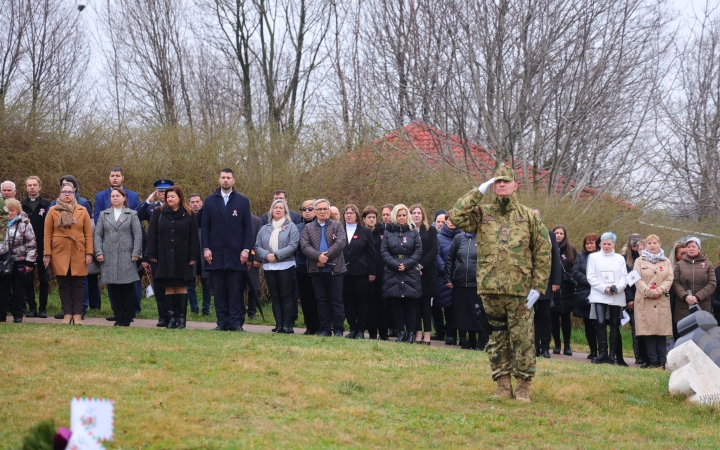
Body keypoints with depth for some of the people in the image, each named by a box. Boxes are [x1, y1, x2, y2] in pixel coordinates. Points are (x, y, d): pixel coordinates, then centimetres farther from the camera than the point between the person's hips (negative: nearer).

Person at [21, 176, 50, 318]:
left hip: (42, 249, -2)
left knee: (43, 279, 3)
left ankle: (43, 309, 8)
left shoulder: (47, 205, 1)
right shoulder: (21, 206, 7)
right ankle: (32, 308, 9)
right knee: (28, 279, 2)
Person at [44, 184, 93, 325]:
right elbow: (47, 234, 3)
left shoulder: (82, 211, 5)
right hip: (59, 253, 0)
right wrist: (47, 254, -3)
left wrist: (89, 253, -3)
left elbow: (88, 233, 4)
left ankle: (77, 314, 4)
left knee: (77, 284, 1)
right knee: (63, 284, 2)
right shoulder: (53, 211, 4)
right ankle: (67, 313, 7)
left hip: (78, 253, 0)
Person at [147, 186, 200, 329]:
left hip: (182, 258, -1)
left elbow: (194, 237, 2)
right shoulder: (158, 213, 7)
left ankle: (182, 318, 2)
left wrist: (193, 257, -4)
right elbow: (152, 235, 5)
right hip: (165, 257, 1)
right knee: (169, 288, 2)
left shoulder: (188, 215, 4)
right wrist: (152, 254, -2)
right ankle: (171, 317, 5)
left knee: (181, 287, 0)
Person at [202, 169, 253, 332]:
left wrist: (246, 249, -5)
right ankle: (222, 322, 6)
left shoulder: (243, 201, 7)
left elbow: (248, 227, 4)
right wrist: (206, 248, -2)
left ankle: (236, 323, 1)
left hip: (236, 254, -1)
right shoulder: (210, 201, 10)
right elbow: (205, 227, 8)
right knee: (219, 290, 2)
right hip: (216, 254, 1)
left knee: (236, 290, -2)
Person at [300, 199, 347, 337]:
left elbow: (340, 243, -9)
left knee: (336, 300, 0)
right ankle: (324, 329, 10)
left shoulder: (337, 226, 6)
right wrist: (318, 256, -18)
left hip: (335, 269, -2)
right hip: (317, 270, 2)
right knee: (321, 301, 6)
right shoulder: (308, 228, 11)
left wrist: (326, 256, -16)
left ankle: (338, 329, 4)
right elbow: (304, 245, -3)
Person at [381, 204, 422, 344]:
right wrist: (395, 264, -12)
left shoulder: (413, 232, 6)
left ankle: (411, 333, 3)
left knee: (410, 305, -2)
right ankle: (400, 332, 7)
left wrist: (407, 264, -11)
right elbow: (384, 251, 2)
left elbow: (418, 251, 1)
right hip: (392, 274, 1)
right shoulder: (388, 232, 8)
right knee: (397, 305, 2)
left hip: (411, 274, -1)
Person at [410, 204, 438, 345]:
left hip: (427, 271, -1)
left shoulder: (430, 231, 6)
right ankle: (418, 332, 3)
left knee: (426, 302, -1)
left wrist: (421, 265, -12)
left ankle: (427, 333, 0)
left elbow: (434, 250, -2)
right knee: (415, 302, 0)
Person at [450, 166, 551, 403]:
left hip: (520, 290, -2)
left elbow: (543, 252, 3)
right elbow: (456, 216, -10)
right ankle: (503, 384, 16)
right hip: (490, 289, 2)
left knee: (522, 338, -1)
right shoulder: (482, 214, 7)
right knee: (497, 338, 8)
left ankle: (523, 385, 6)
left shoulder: (530, 216, 4)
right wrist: (479, 191, -6)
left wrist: (537, 286, -5)